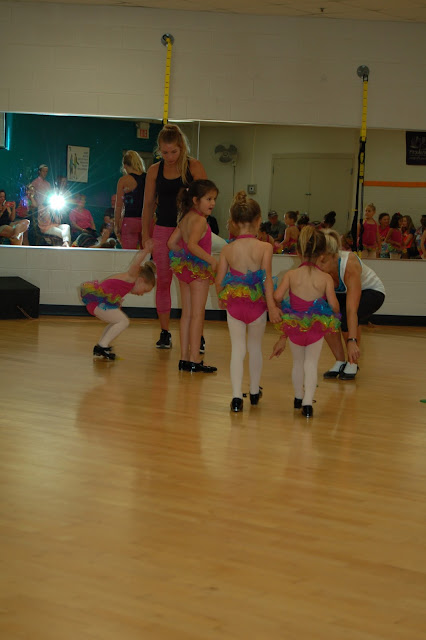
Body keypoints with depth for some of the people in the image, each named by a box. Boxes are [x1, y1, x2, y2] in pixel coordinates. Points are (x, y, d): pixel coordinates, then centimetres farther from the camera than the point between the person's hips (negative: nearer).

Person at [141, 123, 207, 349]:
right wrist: (145, 235, 6)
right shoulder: (155, 171, 5)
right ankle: (164, 333, 14)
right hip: (163, 231, 3)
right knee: (163, 281, 6)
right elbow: (148, 204, 10)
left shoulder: (194, 167, -2)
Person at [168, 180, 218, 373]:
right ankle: (194, 360, -2)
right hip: (199, 269, -9)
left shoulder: (185, 218, 11)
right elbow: (192, 245, -30)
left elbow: (171, 243, 13)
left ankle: (184, 358, 15)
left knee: (187, 314, 12)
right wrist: (211, 260, -24)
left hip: (184, 268, 9)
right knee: (197, 315, -3)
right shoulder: (200, 220, -17)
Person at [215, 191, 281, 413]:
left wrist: (222, 300, 18)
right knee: (255, 347, 18)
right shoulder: (264, 247, -11)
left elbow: (219, 280, 0)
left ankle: (237, 396, -2)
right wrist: (272, 306, -12)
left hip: (234, 304, 1)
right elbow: (267, 279, -16)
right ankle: (254, 392, 35)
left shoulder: (227, 249, -4)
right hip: (257, 304, -1)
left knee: (237, 349, 7)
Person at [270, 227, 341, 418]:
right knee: (311, 362, 8)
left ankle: (298, 397, 39)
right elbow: (333, 305, -14)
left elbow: (277, 296, -17)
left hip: (294, 325, 2)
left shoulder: (291, 275, -9)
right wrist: (334, 313, 10)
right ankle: (307, 402, -6)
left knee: (298, 361, 21)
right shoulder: (326, 278, -10)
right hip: (317, 327, -2)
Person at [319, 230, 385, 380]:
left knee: (346, 317, -32)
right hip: (341, 293, 4)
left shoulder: (349, 265, -41)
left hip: (372, 291, -4)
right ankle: (340, 362, -3)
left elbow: (352, 309, -47)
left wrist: (352, 341, -56)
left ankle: (352, 364, -8)